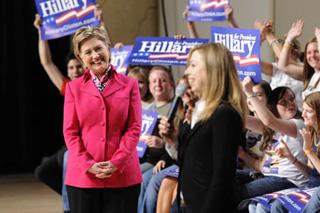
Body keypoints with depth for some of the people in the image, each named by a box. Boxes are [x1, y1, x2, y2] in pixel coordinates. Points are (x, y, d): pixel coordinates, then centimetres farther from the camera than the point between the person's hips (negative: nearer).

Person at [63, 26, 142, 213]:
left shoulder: (129, 85, 6)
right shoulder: (74, 88, 8)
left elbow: (134, 128, 0)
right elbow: (70, 132, 3)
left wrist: (116, 163, -11)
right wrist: (88, 164, -10)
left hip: (123, 176, 0)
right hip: (83, 176, 1)